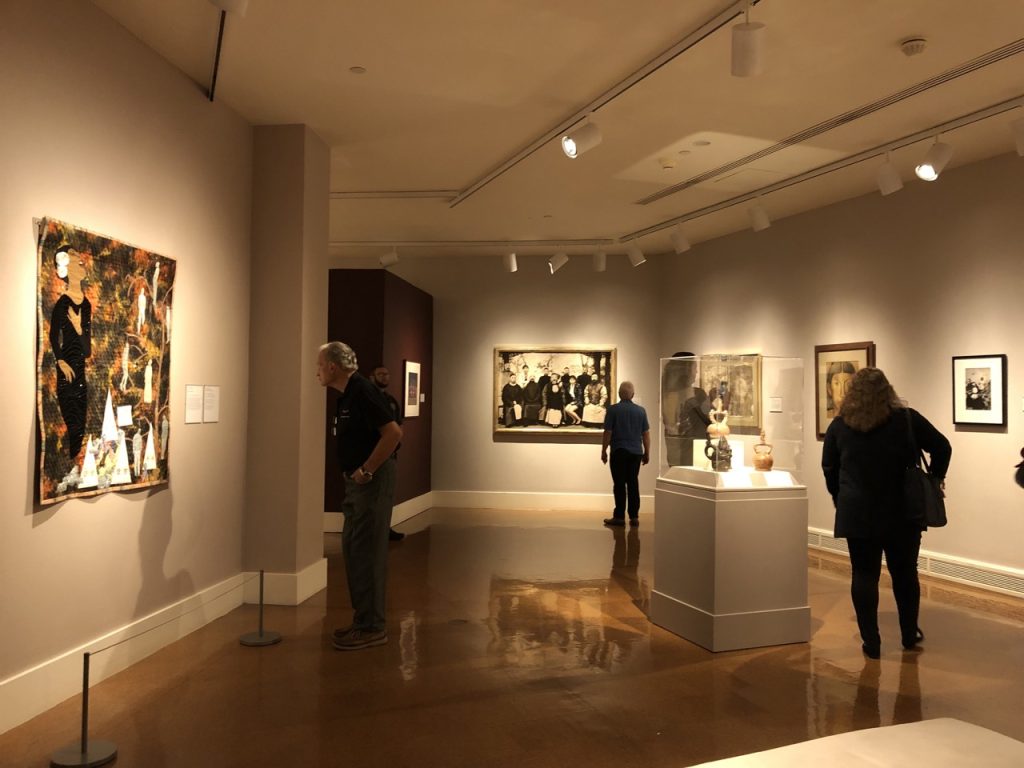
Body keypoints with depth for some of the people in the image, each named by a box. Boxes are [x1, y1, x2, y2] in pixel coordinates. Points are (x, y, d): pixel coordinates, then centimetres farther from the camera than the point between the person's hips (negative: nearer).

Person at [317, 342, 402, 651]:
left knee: (366, 552, -5)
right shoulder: (346, 396, 14)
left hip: (372, 482, -10)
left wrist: (366, 470, -20)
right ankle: (364, 620, 23)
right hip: (356, 483, 10)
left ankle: (372, 627, 3)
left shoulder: (363, 392, -17)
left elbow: (394, 433, -24)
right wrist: (355, 474, 15)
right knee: (352, 549, 14)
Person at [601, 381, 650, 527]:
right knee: (633, 483, 7)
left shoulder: (613, 409, -7)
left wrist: (604, 451, 2)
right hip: (636, 452, 3)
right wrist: (647, 452, 14)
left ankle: (619, 516, 0)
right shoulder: (641, 410, 3)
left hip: (619, 451, -3)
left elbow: (607, 433, -7)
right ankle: (634, 516, 7)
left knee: (619, 484, 0)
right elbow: (646, 434, 6)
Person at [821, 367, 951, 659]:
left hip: (857, 514, 0)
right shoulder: (907, 419, -3)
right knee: (904, 573, 16)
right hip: (902, 513, 0)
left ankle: (871, 642, 8)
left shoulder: (839, 425, 0)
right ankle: (909, 635, 29)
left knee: (864, 575, 6)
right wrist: (935, 478, 18)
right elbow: (942, 447, 3)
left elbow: (829, 468, 8)